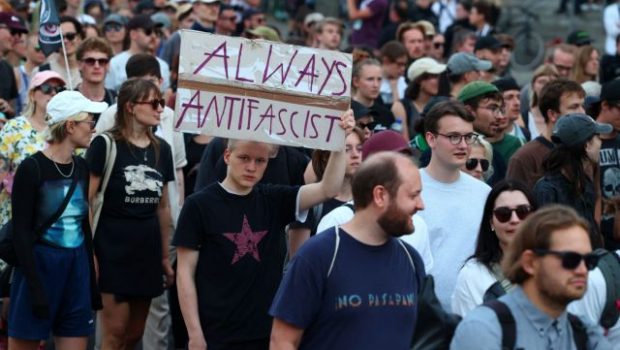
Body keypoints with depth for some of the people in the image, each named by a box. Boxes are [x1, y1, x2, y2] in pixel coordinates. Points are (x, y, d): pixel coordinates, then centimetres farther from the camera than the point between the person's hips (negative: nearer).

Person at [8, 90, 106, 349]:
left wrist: (93, 279, 13)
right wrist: (36, 288, -19)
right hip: (38, 267, -6)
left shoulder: (81, 168, 8)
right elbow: (21, 233, -14)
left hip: (77, 269, 6)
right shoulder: (32, 168, -12)